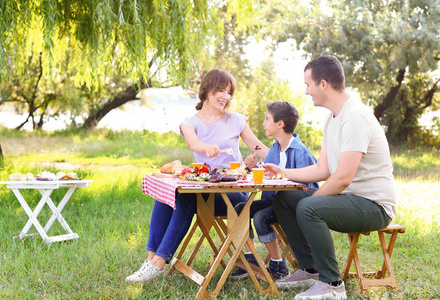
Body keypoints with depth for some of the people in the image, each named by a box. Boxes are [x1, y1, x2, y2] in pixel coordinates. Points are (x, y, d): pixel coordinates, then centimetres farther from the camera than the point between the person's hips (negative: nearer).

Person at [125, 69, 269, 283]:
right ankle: (152, 256, -27)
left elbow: (261, 149, 9)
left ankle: (160, 262, -30)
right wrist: (207, 147, -44)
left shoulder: (236, 121, 6)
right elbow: (193, 143, -19)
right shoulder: (190, 123, 6)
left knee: (185, 199, -30)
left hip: (234, 192, -3)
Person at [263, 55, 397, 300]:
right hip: (350, 198, 10)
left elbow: (343, 178, -26)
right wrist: (282, 172, 15)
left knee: (308, 208, -31)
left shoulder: (355, 117, -21)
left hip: (374, 205, -10)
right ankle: (310, 270, 14)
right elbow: (323, 170, 14)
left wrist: (312, 199, -12)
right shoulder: (332, 119, 11)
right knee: (283, 199, 9)